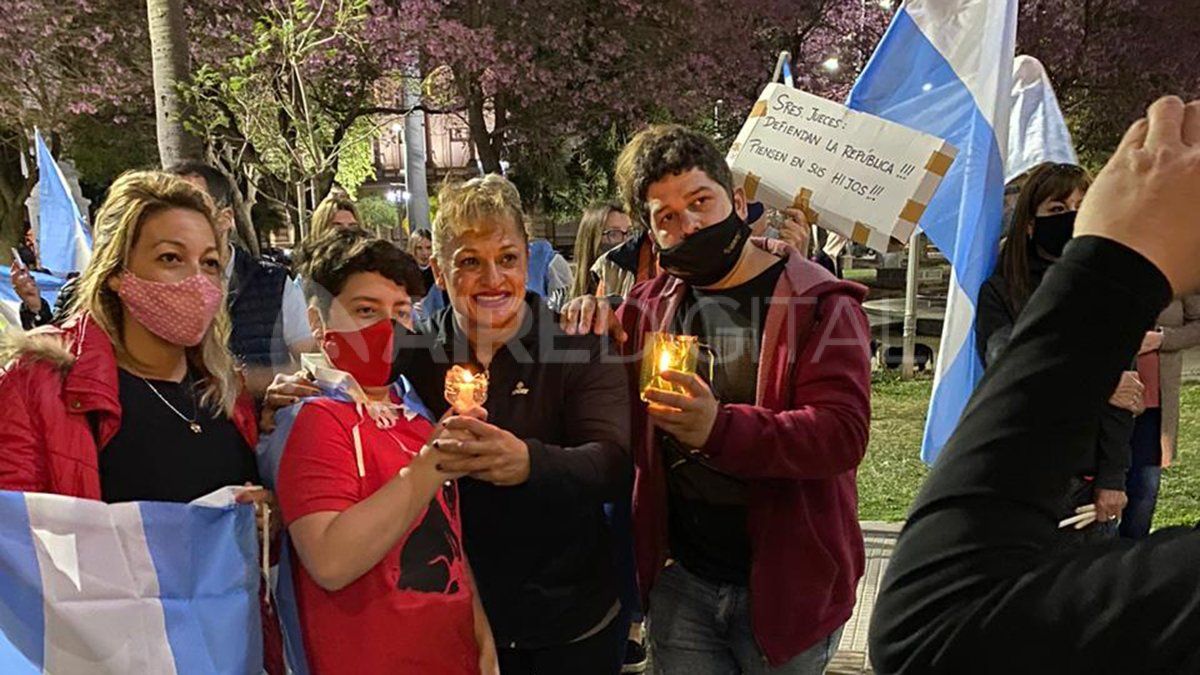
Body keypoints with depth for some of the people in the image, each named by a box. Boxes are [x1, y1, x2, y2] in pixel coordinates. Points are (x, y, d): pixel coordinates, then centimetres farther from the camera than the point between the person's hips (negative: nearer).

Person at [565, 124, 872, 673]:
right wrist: (587, 340, -8)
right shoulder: (649, 305, 3)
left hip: (784, 587, -3)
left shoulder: (820, 304, -11)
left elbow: (843, 432, -21)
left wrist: (722, 429, -37)